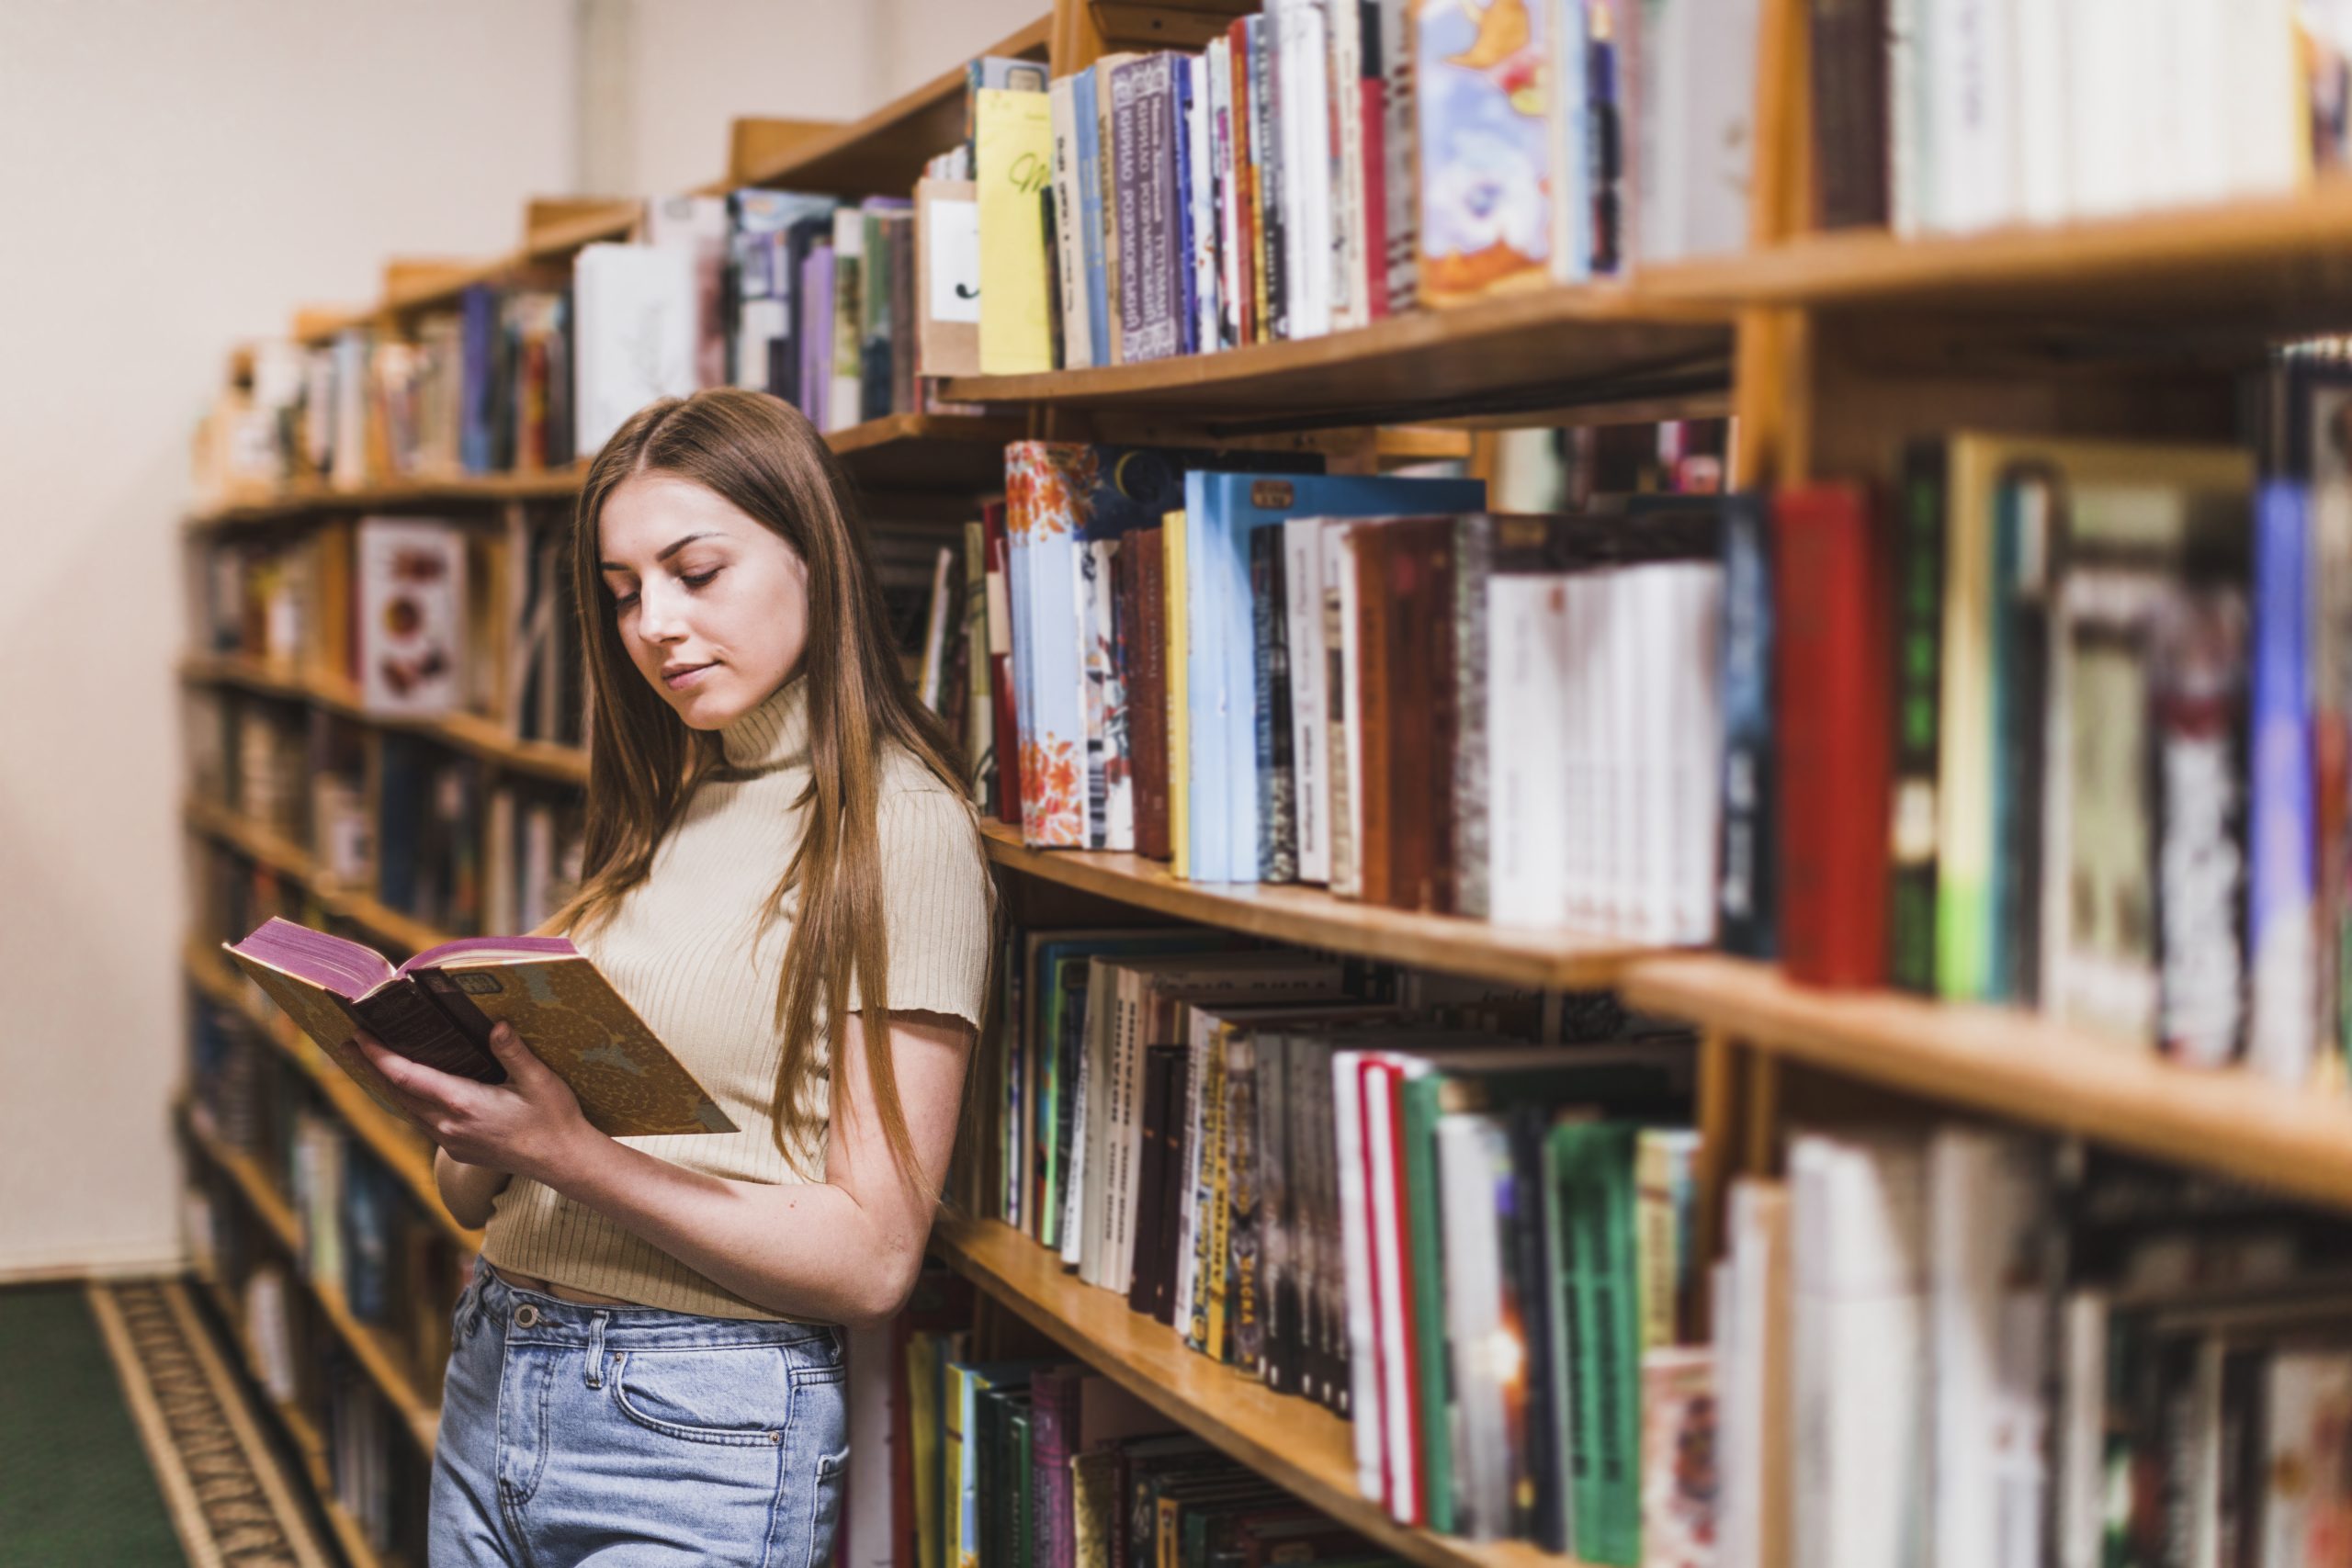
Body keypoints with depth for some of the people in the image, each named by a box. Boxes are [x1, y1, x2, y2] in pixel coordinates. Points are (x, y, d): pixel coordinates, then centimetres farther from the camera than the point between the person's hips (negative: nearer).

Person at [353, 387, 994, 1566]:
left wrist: (563, 1149, -21)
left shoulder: (899, 827, -8)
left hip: (701, 1430, -6)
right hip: (491, 1378, 7)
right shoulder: (659, 818, 12)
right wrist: (472, 1121, -9)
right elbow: (476, 1197, 13)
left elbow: (871, 1258, -13)